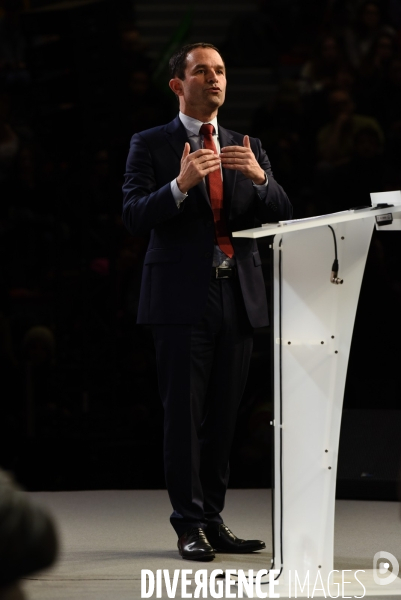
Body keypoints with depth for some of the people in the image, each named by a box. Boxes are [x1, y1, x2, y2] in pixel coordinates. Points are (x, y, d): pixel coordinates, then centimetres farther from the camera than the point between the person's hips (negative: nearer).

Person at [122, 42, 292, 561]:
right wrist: (180, 184, -24)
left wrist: (259, 177, -13)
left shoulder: (247, 148, 16)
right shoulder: (151, 145, 3)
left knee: (223, 415, 7)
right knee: (184, 414, -5)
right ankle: (189, 525, -2)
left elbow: (281, 215, 8)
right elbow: (134, 217, -8)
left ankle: (213, 520, 13)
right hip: (182, 298, -4)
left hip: (238, 298, 4)